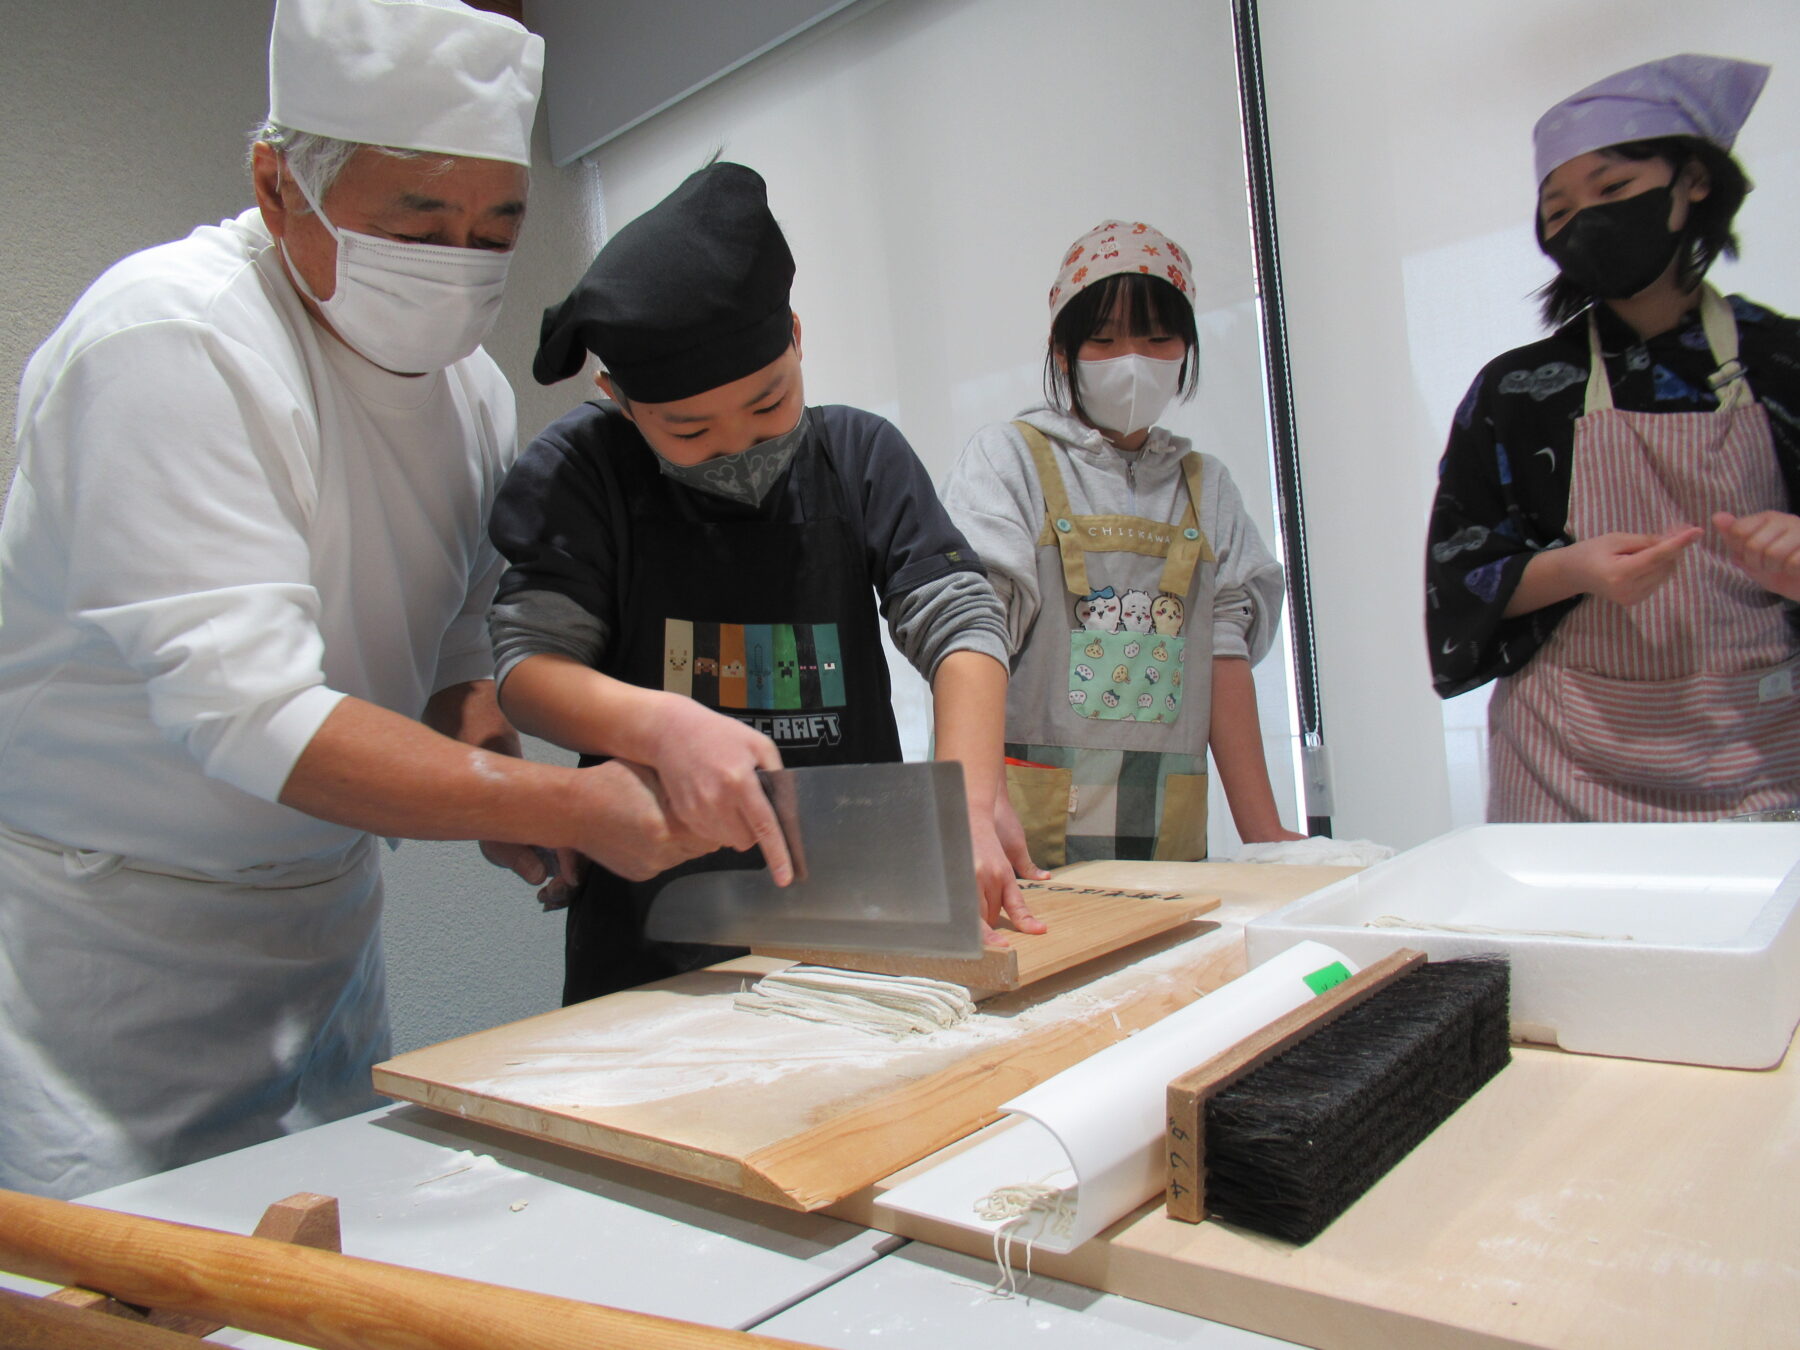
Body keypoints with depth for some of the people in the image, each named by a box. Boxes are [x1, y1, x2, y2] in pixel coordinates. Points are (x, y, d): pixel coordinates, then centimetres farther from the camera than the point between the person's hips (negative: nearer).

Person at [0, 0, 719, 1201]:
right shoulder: (170, 342, -22)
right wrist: (570, 807, -30)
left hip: (319, 910, 6)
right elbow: (250, 708, -28)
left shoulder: (470, 383, 1)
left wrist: (492, 782, -12)